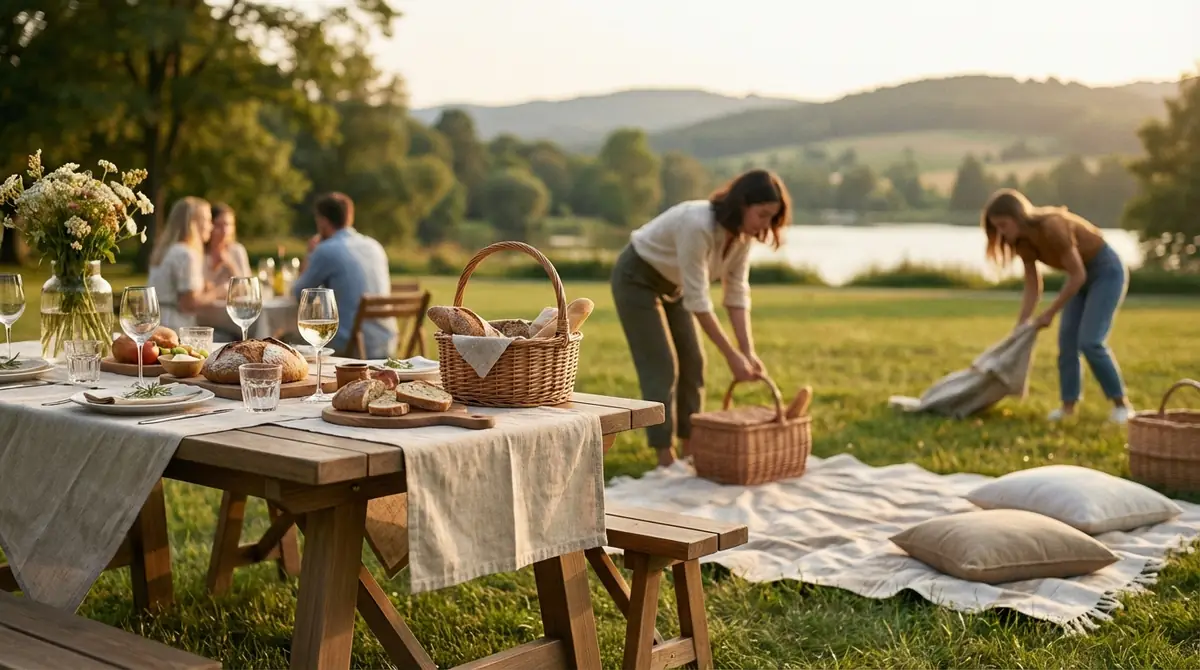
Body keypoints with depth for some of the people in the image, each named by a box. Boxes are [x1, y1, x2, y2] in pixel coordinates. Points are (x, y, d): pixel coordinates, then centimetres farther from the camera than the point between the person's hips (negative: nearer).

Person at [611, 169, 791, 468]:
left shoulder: (742, 232, -13)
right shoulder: (698, 225, -38)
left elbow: (737, 293, -10)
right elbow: (698, 300, -35)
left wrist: (748, 351, -19)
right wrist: (732, 356, -32)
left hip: (672, 283, 8)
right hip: (637, 280, -8)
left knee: (692, 364, 5)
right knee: (661, 368, -10)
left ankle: (689, 453, 13)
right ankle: (666, 462, -5)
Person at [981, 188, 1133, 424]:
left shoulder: (1052, 227, -32)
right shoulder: (1023, 241, -6)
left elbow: (1078, 275, -26)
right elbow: (1033, 288, 0)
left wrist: (1050, 313, -19)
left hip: (1107, 272, -8)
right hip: (1083, 275, 8)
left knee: (1090, 341, -15)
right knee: (1066, 339, 1)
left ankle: (1122, 404, -4)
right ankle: (1068, 405, 6)